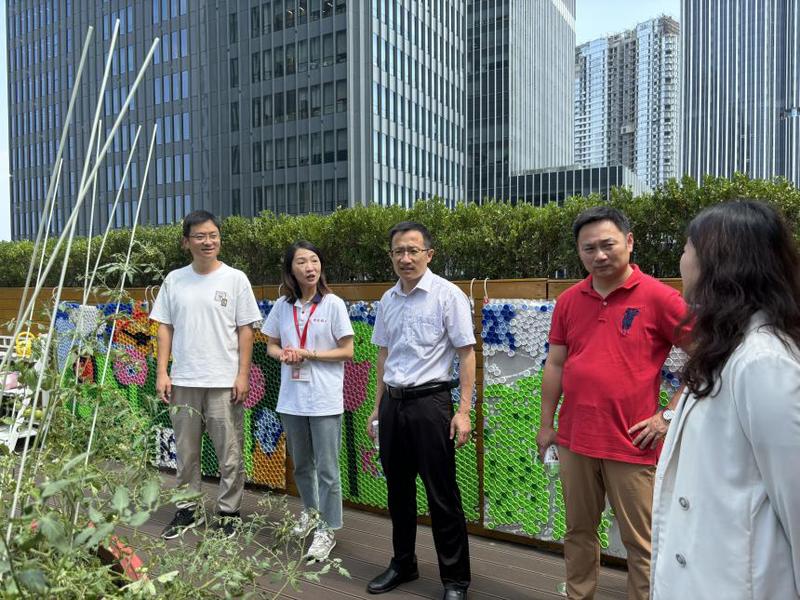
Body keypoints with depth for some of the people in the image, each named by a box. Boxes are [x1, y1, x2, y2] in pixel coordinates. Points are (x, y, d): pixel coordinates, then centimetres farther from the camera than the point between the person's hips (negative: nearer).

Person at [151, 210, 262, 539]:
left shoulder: (235, 279, -2)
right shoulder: (174, 280, 6)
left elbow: (245, 329, -2)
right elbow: (165, 327, 8)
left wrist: (243, 374, -7)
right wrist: (162, 372, 1)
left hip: (224, 382, -3)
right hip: (183, 381, 3)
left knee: (230, 454, 5)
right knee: (186, 452, 15)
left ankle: (229, 513, 20)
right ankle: (188, 509, 31)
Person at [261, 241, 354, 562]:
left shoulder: (333, 304, -7)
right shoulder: (282, 305, 4)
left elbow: (347, 351, -8)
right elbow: (271, 345, 12)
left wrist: (307, 354, -16)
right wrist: (283, 355, -11)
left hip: (324, 399, -4)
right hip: (291, 398, 4)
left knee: (327, 469, 2)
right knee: (301, 464, 20)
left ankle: (327, 530, 18)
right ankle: (310, 511, 42)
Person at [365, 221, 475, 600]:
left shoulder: (448, 295, -8)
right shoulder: (388, 300, 9)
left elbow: (466, 354, -8)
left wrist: (463, 410, -14)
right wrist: (378, 407, 17)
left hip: (429, 401, -6)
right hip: (392, 402, 6)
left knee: (441, 494, 3)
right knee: (398, 489, 16)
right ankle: (403, 565, 35)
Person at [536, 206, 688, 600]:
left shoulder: (659, 297, -9)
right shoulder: (568, 301, 5)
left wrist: (669, 415, -9)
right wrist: (546, 425, 10)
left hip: (632, 445, -4)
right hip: (574, 440, 5)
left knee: (641, 544, 9)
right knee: (579, 532, 19)